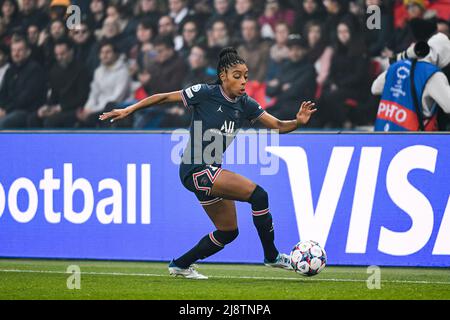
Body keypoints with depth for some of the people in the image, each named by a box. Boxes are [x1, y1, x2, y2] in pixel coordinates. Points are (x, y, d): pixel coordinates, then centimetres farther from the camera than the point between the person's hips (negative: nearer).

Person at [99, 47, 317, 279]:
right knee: (258, 195, -19)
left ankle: (180, 265, 24)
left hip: (211, 171, 8)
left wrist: (299, 121, -16)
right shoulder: (205, 93, -13)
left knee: (228, 232, 12)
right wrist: (128, 110, -7)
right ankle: (272, 256, -7)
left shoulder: (244, 104, 4)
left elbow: (278, 126, 4)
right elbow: (164, 97, -5)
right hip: (196, 170, -8)